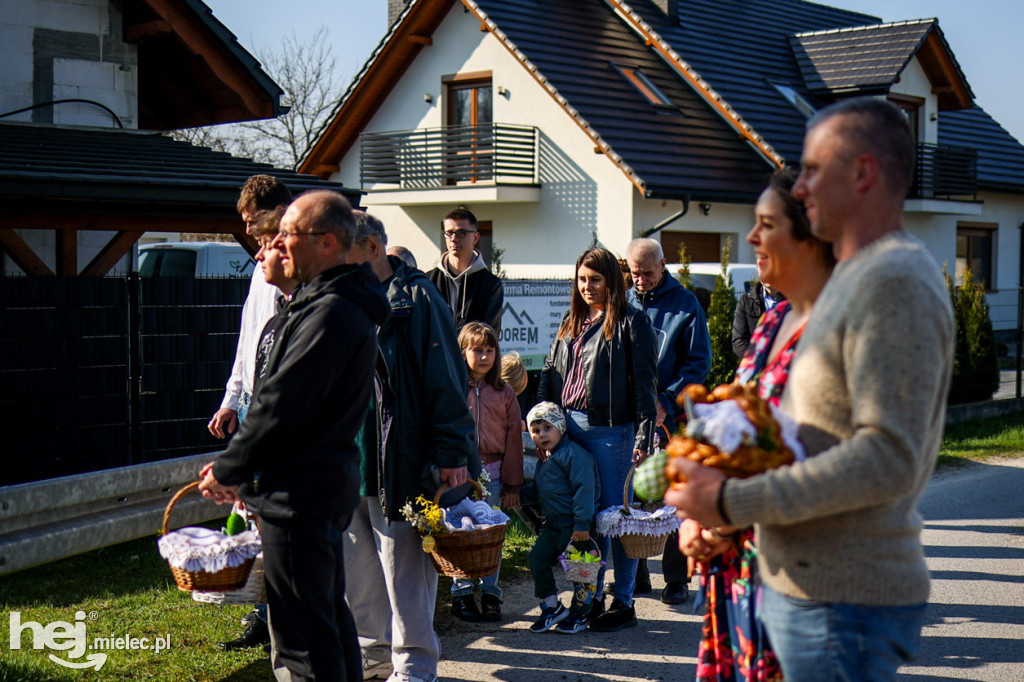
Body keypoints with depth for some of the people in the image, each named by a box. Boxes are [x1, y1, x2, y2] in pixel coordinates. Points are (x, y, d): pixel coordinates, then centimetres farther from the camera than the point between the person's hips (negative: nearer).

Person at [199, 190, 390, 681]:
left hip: (300, 494, -11)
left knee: (301, 639, -5)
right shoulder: (346, 304, 14)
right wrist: (239, 466, 16)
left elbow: (281, 405, -21)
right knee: (330, 618, 21)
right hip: (325, 485, 11)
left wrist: (228, 470, -8)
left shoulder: (330, 313, -20)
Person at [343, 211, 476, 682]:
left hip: (399, 461, -7)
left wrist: (450, 453, -14)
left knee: (404, 569, 0)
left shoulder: (416, 298, -7)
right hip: (349, 460, 7)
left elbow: (445, 379, -10)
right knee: (357, 567, 14)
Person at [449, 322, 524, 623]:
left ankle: (490, 594, 16)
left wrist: (512, 485, 5)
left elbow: (514, 440, 8)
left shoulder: (504, 393, 7)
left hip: (492, 474, 2)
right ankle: (462, 593, 15)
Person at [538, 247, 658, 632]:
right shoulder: (571, 324, 16)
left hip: (611, 430, -6)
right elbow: (549, 373, 19)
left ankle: (624, 603, 10)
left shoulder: (631, 323, -4)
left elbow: (645, 383, -9)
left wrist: (644, 437, -15)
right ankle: (591, 598, 22)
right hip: (568, 427, 6)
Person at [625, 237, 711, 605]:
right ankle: (635, 574, 19)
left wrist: (666, 401, -14)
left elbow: (699, 362, -4)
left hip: (670, 418, -4)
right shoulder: (622, 302, 11)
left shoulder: (685, 304, -1)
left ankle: (677, 578, 7)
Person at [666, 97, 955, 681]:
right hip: (811, 588, 10)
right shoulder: (860, 276, 16)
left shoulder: (894, 282, -18)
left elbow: (889, 459, -26)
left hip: (844, 605, -10)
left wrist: (736, 504, -23)